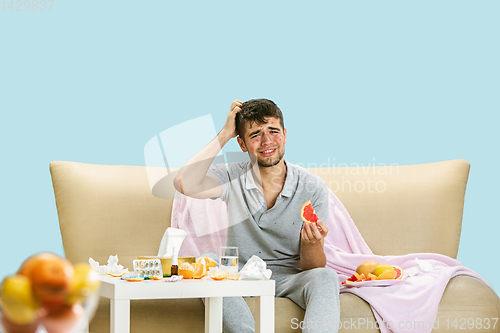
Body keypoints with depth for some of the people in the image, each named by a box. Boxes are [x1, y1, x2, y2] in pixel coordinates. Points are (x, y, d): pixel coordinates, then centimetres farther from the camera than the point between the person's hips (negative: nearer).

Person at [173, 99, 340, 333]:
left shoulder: (312, 188, -4)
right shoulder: (232, 178, -1)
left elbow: (313, 268, -2)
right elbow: (185, 184, -25)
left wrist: (312, 243, -28)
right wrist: (224, 134, -15)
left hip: (289, 279, 0)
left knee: (326, 278, -32)